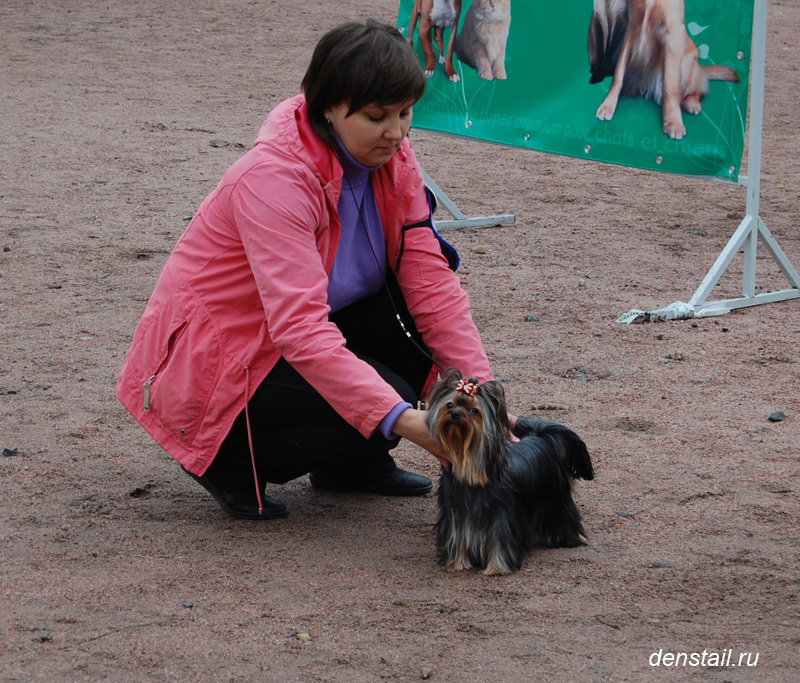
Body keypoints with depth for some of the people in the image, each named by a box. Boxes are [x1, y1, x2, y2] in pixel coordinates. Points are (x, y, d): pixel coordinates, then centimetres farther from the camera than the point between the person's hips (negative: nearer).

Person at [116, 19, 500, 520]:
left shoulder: (391, 158, -8)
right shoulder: (274, 178, -30)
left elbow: (431, 282, -10)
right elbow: (301, 329, -39)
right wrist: (404, 420, -46)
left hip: (300, 337, 8)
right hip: (210, 362, -8)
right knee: (381, 409, -26)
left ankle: (350, 462, 7)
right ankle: (230, 461, -4)